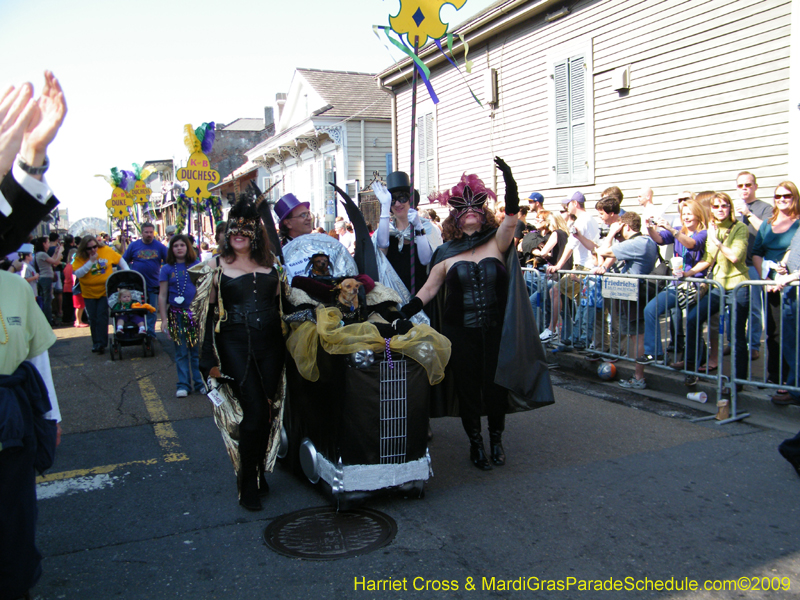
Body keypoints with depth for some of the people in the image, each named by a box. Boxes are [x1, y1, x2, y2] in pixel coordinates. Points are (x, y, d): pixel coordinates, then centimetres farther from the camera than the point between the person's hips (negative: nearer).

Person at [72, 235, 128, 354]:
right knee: (93, 319, 7)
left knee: (102, 317, -8)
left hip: (105, 291, -1)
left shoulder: (106, 251, -6)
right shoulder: (80, 258, -9)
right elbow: (77, 274, -20)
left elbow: (120, 260, 7)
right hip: (89, 293, 1)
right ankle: (96, 343, 21)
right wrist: (91, 262, -24)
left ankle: (101, 343, -4)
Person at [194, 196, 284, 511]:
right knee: (254, 411, -10)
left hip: (269, 344, 4)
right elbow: (208, 313, 0)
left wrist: (285, 345, 11)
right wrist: (211, 360, -5)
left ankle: (258, 473, 24)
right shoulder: (217, 266, 2)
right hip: (235, 345, -3)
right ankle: (247, 486, 5)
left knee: (267, 411, 5)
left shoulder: (269, 262, 10)